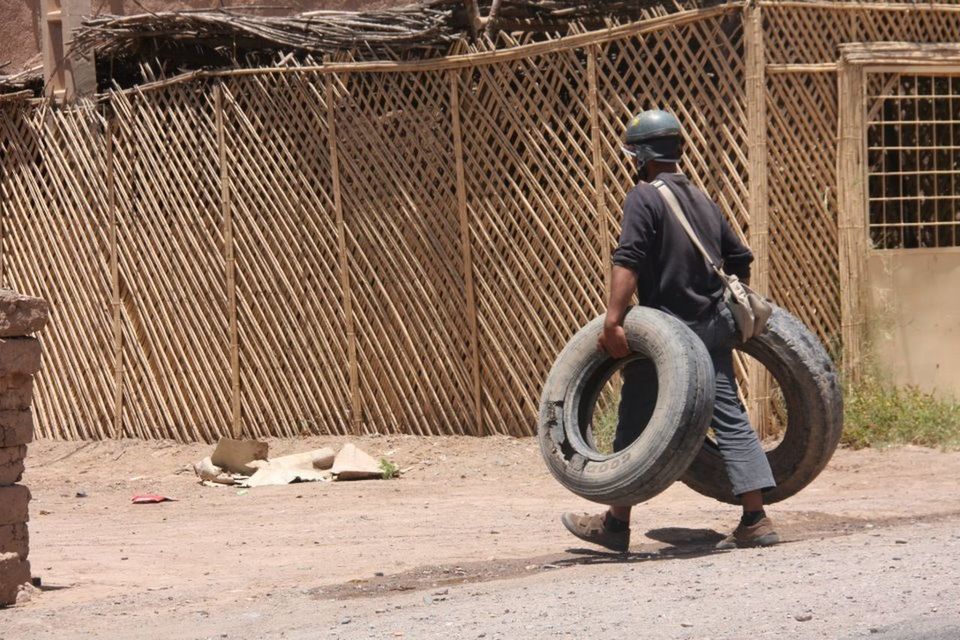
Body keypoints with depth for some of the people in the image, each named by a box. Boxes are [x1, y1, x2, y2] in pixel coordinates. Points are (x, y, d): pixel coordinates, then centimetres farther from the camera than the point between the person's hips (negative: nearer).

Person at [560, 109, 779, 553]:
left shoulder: (644, 198, -9)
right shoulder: (703, 201, 14)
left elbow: (627, 262, -22)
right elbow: (740, 260, 20)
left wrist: (613, 320, -27)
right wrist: (733, 308, 33)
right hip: (713, 328, 7)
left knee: (635, 425, 5)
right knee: (730, 419, 5)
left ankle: (616, 524, 14)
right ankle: (755, 520, -1)